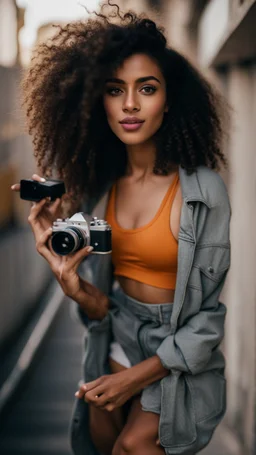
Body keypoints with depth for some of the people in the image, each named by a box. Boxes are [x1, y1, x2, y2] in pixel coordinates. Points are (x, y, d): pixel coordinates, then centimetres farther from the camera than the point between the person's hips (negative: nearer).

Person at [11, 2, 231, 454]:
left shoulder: (202, 188, -17)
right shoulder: (98, 186, -4)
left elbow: (210, 311, -12)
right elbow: (102, 306, -3)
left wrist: (140, 376, -15)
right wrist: (73, 285, -24)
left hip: (182, 353, -4)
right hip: (119, 338, 4)